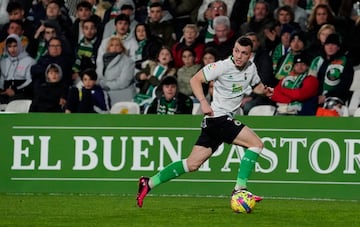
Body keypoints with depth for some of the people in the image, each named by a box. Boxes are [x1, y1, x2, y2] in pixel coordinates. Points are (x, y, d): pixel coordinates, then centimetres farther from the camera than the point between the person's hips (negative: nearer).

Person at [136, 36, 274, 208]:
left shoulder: (251, 68, 10)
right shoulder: (223, 66, -12)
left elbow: (257, 86, 28)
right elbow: (195, 80, -12)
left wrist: (264, 90, 4)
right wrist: (203, 102, -24)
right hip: (218, 118, -8)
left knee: (192, 164, 7)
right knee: (256, 143, -15)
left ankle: (149, 183, 10)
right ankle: (239, 189, -12)